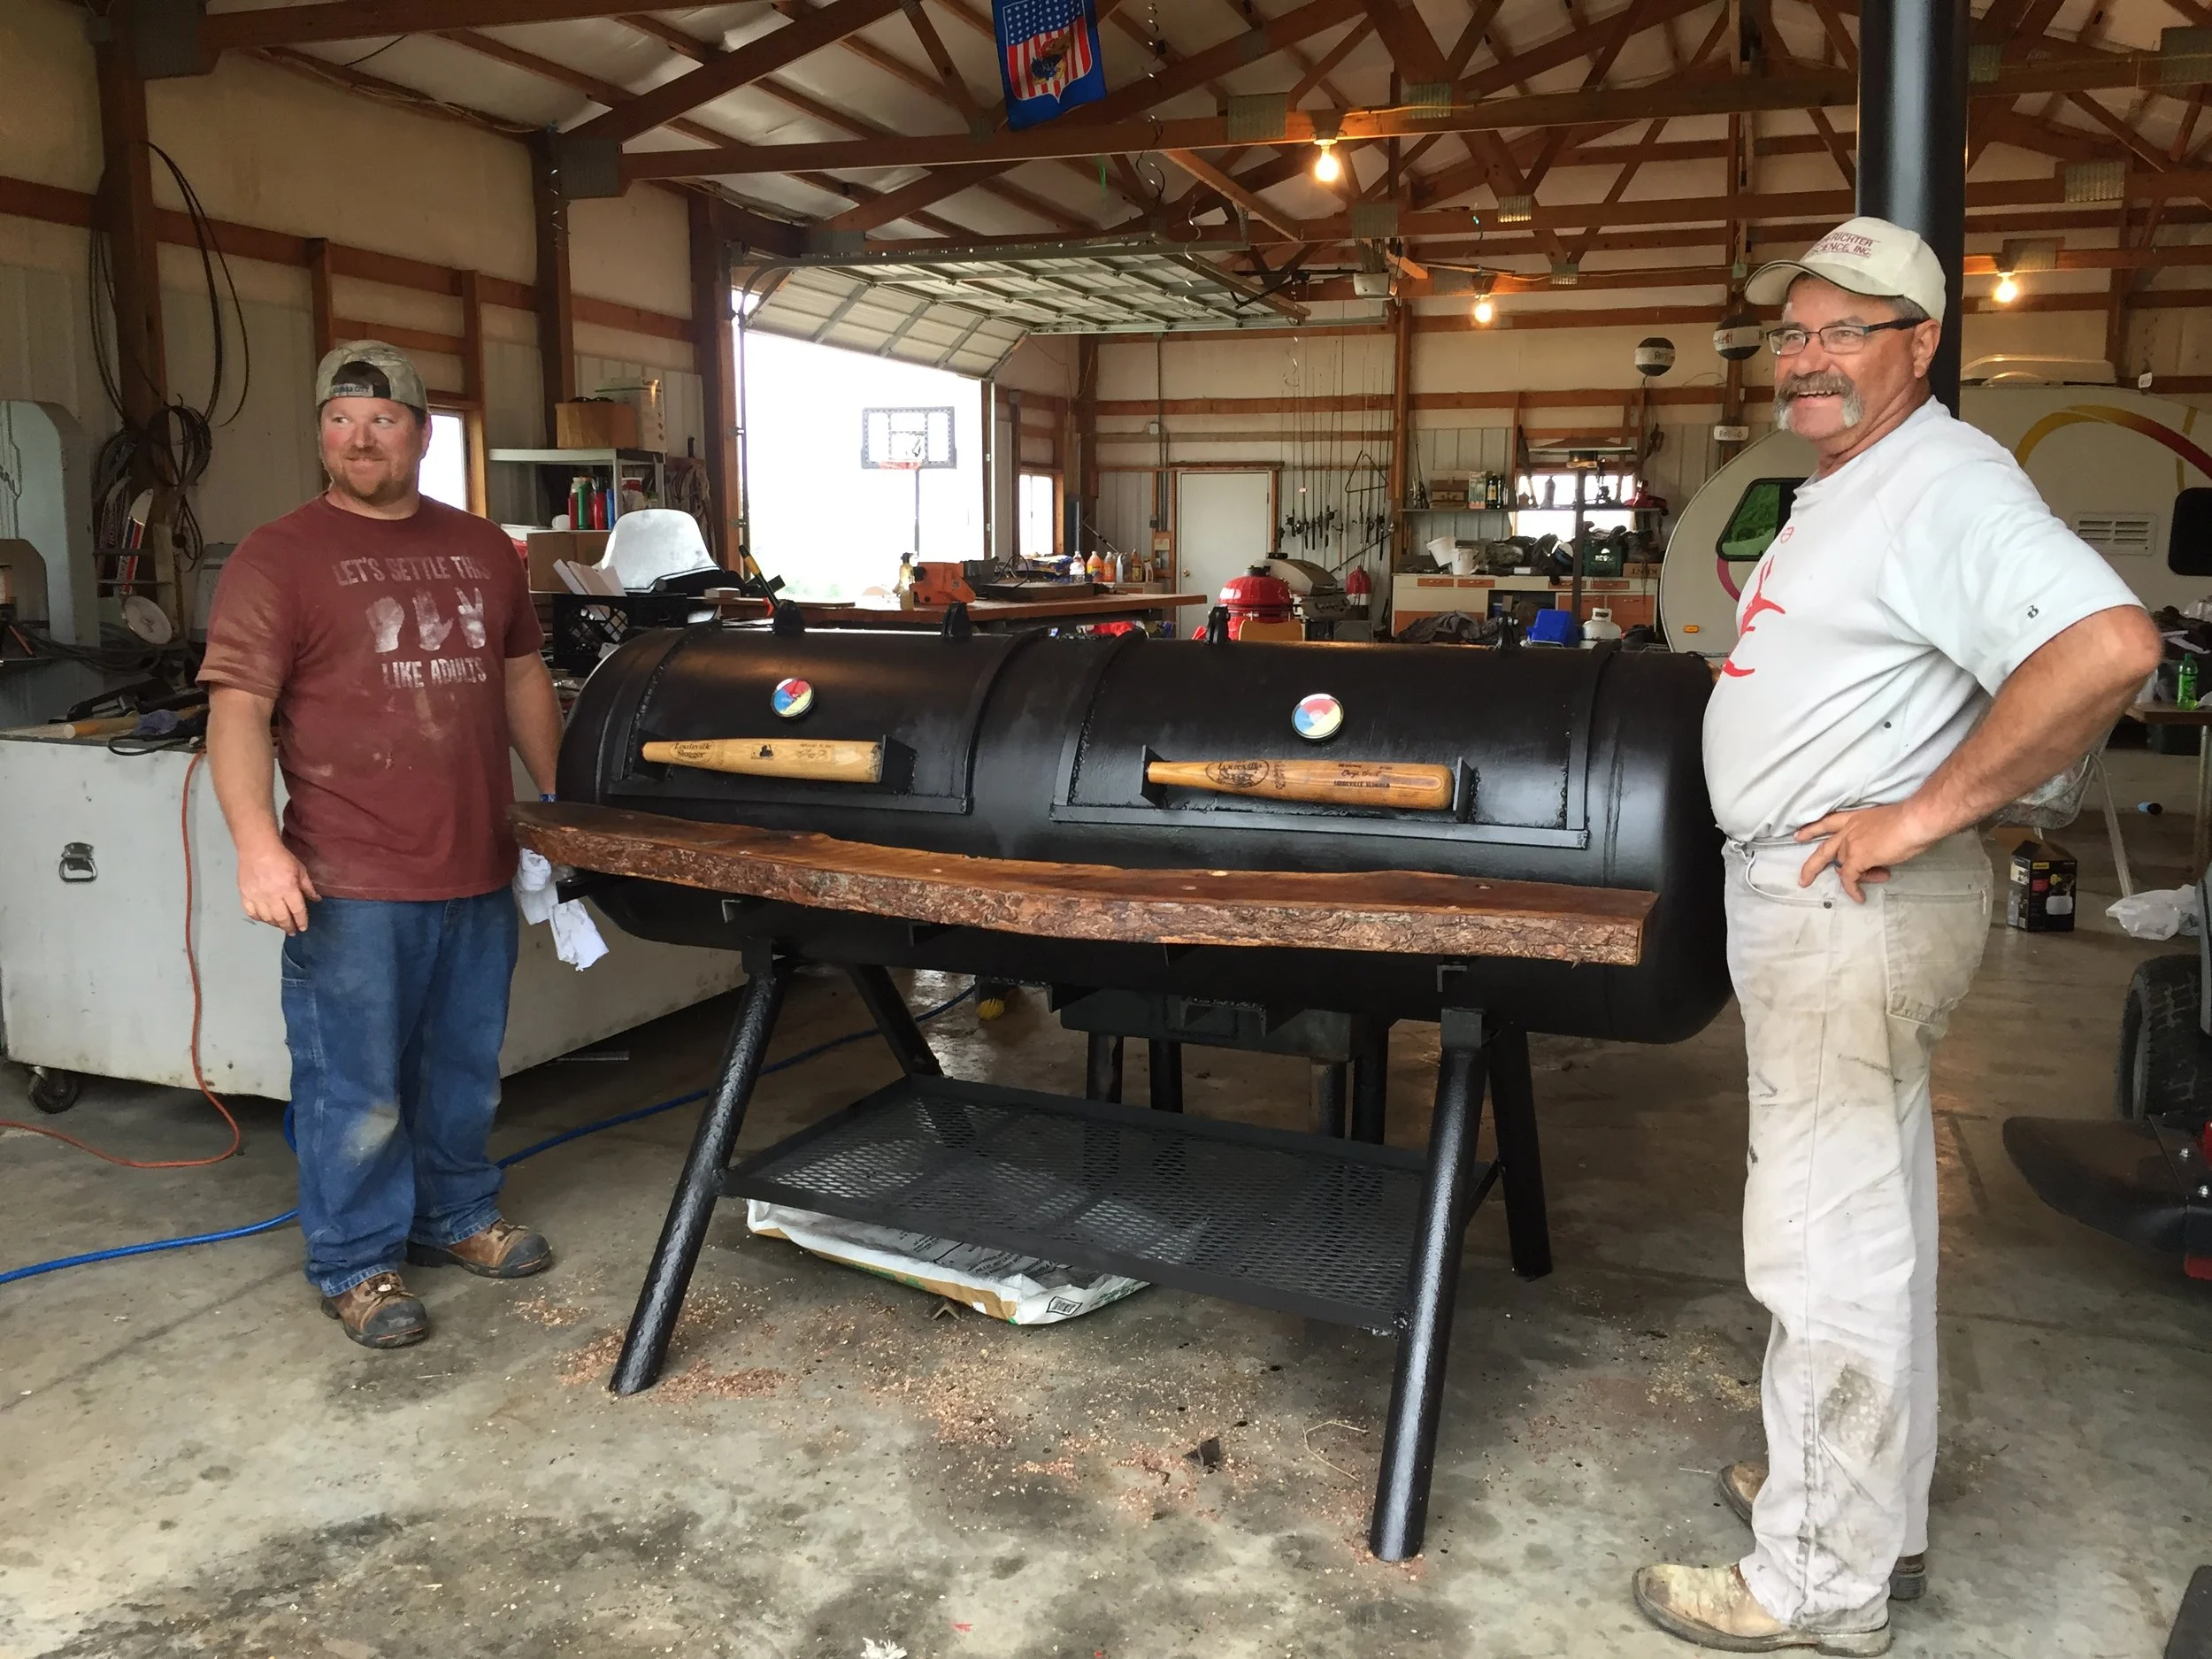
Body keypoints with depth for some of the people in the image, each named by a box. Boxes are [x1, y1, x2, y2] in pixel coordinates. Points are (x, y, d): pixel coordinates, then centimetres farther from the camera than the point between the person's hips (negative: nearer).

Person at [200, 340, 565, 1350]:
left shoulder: (482, 548, 12)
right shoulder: (278, 557, -5)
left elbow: (521, 677, 20)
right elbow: (237, 708, -11)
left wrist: (559, 801, 17)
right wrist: (257, 842, -22)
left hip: (479, 870, 5)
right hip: (353, 886, -5)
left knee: (465, 1069, 18)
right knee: (356, 1088, 3)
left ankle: (458, 1217, 37)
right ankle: (355, 1265, 20)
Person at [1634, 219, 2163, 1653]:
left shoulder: (1946, 488, -17)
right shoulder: (1847, 487, 16)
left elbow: (2109, 646, -32)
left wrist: (1924, 811, -27)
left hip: (1849, 904, -11)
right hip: (1813, 898, 11)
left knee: (1828, 1248, -3)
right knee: (1870, 1226, 20)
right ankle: (1877, 1512, 36)